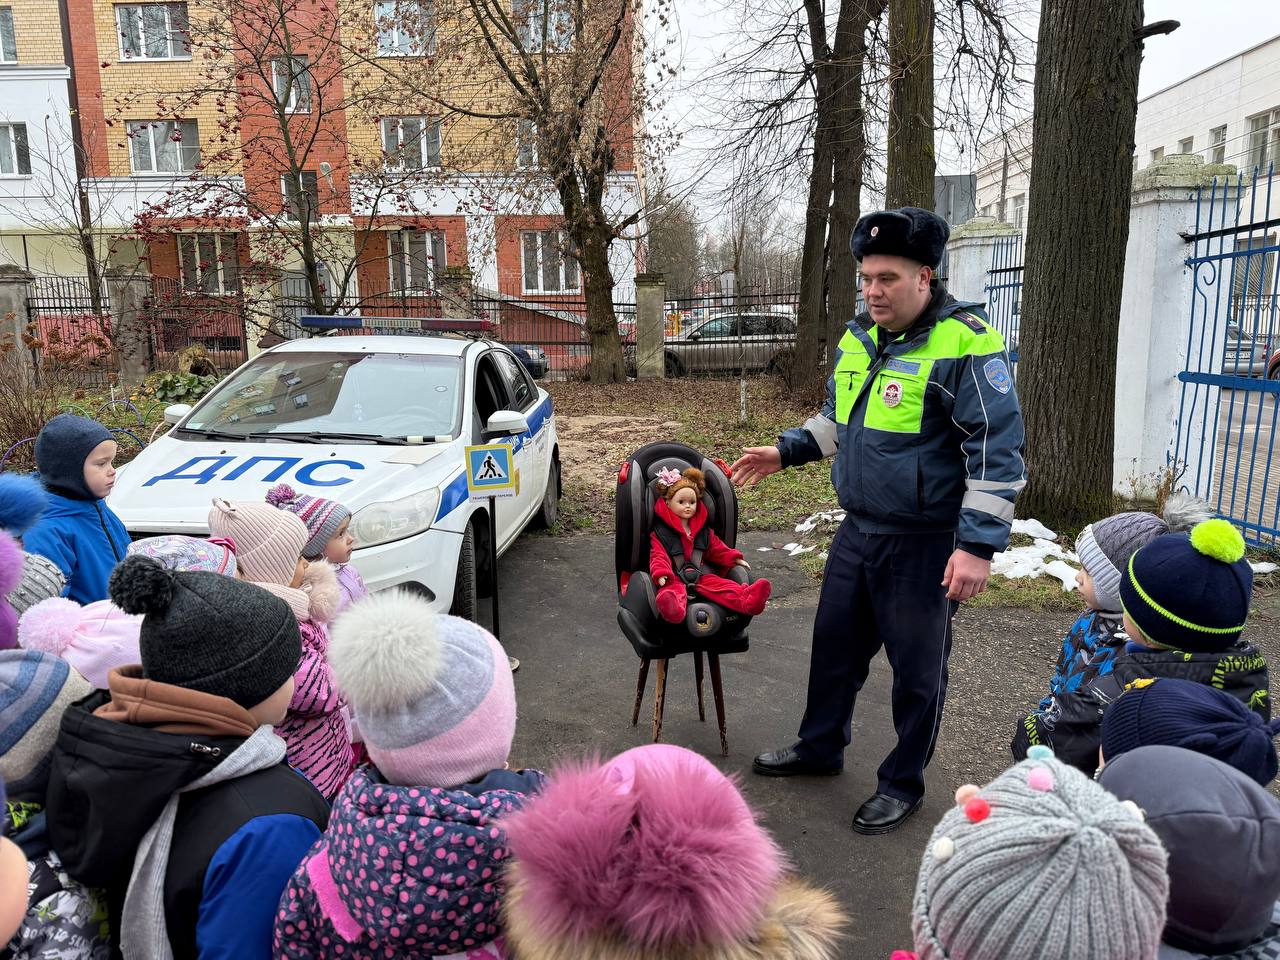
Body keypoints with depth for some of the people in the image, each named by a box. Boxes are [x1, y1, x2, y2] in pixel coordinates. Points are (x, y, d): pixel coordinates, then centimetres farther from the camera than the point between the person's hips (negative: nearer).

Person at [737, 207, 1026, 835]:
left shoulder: (965, 343, -17)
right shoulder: (859, 337, 7)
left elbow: (997, 451, -18)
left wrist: (978, 545, -22)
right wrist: (785, 452, 12)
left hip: (924, 545, -7)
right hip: (856, 530, 7)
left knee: (917, 667, 9)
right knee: (835, 643, 20)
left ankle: (903, 784, 30)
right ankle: (820, 748, 41)